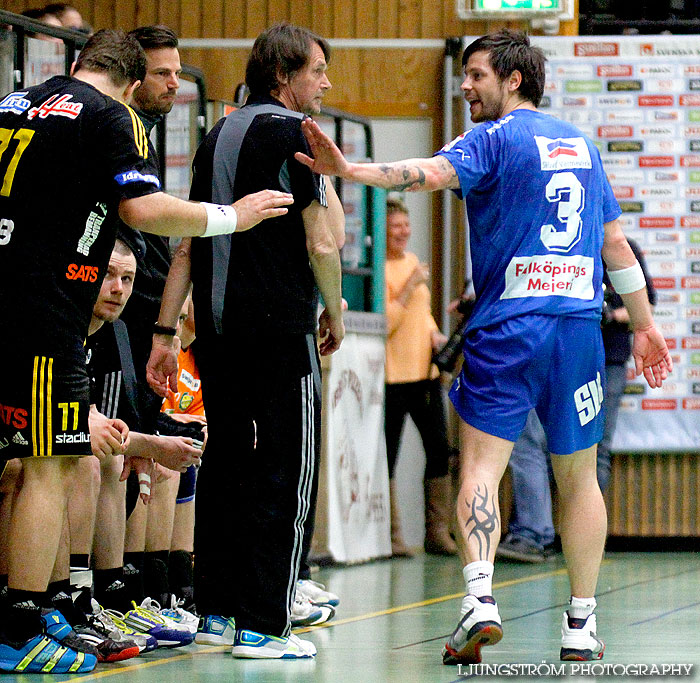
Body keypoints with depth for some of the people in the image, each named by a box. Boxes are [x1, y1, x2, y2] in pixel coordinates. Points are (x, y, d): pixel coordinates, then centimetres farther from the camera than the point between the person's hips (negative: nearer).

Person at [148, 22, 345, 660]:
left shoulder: (219, 135, 15)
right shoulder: (292, 135, -8)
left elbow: (188, 244, 15)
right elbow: (323, 245, -12)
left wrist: (166, 332, 16)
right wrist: (335, 315, 4)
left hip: (218, 326, 8)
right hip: (280, 329, -7)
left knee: (224, 465, 13)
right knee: (284, 472, -3)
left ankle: (215, 611, 15)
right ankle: (262, 626, -5)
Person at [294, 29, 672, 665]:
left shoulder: (493, 138, -3)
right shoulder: (581, 143, 16)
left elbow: (434, 172, -24)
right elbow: (616, 243, 18)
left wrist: (349, 170, -37)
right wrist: (645, 326, 24)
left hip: (506, 328, -5)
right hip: (580, 326, 5)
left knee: (481, 468, -5)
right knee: (579, 478, 12)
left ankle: (480, 597, -24)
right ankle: (582, 624, 12)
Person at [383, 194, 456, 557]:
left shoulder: (412, 261, 15)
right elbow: (383, 324, -17)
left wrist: (434, 333, 8)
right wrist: (409, 287, -19)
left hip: (426, 371, 8)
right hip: (393, 374, -8)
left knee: (439, 449, 6)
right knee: (388, 455, -3)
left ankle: (437, 532, 12)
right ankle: (391, 536, 2)